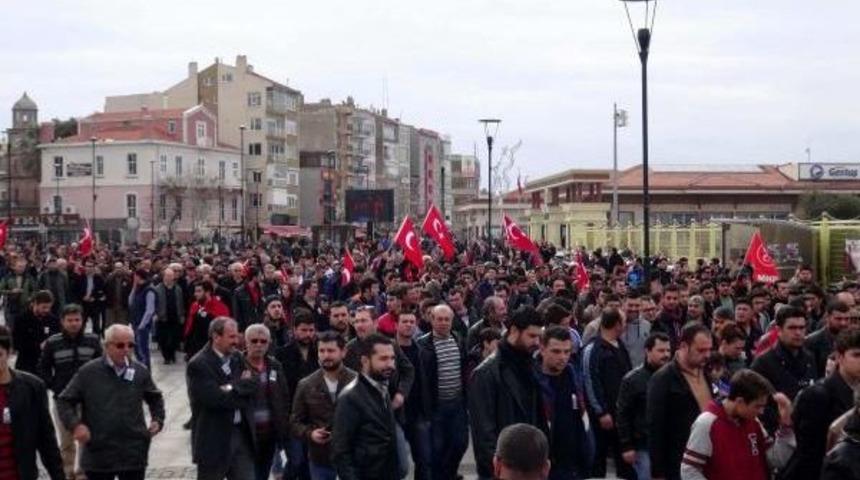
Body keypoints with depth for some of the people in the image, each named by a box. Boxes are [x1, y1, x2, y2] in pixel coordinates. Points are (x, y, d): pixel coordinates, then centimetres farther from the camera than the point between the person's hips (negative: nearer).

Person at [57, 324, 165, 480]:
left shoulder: (140, 371, 2)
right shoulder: (88, 372, -5)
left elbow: (155, 398, 19)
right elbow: (64, 401, 1)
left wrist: (157, 420, 3)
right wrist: (75, 425, -13)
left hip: (134, 454, 1)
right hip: (98, 454, -1)